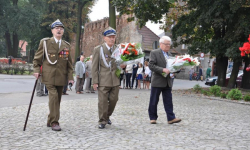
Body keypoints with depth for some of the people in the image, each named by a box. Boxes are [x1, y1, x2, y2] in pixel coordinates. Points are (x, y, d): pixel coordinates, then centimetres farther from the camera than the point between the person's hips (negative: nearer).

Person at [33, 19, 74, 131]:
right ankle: (54, 122, -9)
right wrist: (36, 70, -6)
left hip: (61, 77, 4)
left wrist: (70, 77, 6)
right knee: (53, 95, -16)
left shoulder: (66, 45, 12)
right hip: (49, 75, -4)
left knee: (57, 99, 7)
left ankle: (50, 121, 21)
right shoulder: (45, 42, 4)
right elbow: (37, 58, 7)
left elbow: (69, 63, 13)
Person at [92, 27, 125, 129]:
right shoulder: (98, 49, 1)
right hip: (103, 81, -4)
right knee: (103, 101, -3)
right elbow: (94, 67, -1)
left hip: (115, 81, 4)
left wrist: (122, 66, -2)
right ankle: (102, 121, 11)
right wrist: (95, 81, -7)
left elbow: (121, 63, 23)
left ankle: (107, 116, 32)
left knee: (113, 100, 9)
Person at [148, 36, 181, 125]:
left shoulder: (169, 54, 15)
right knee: (154, 101, 4)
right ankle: (153, 118, 15)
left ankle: (171, 118, 4)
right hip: (157, 81, -6)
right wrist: (162, 70, -23)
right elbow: (151, 65, -15)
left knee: (168, 101, 3)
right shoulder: (154, 53, -5)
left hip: (167, 82, 6)